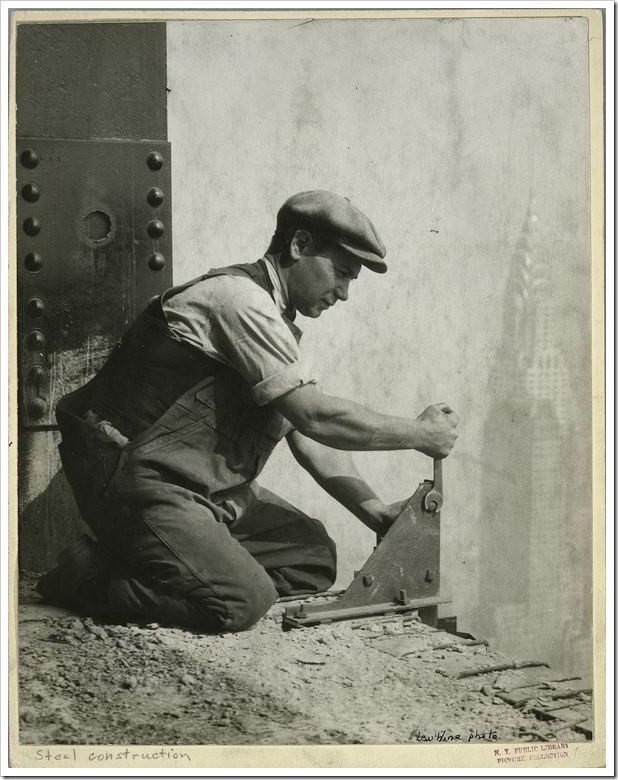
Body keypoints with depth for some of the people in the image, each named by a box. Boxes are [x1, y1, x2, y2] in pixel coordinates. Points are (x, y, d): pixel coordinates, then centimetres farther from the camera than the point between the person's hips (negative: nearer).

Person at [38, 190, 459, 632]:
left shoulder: (276, 320, 14)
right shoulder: (241, 299, -18)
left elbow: (307, 436, 12)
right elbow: (316, 417, -21)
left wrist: (377, 512, 2)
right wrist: (421, 434, -10)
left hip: (208, 485, 10)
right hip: (132, 477, -10)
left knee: (313, 554, 5)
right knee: (243, 601, -23)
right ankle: (90, 576, -4)